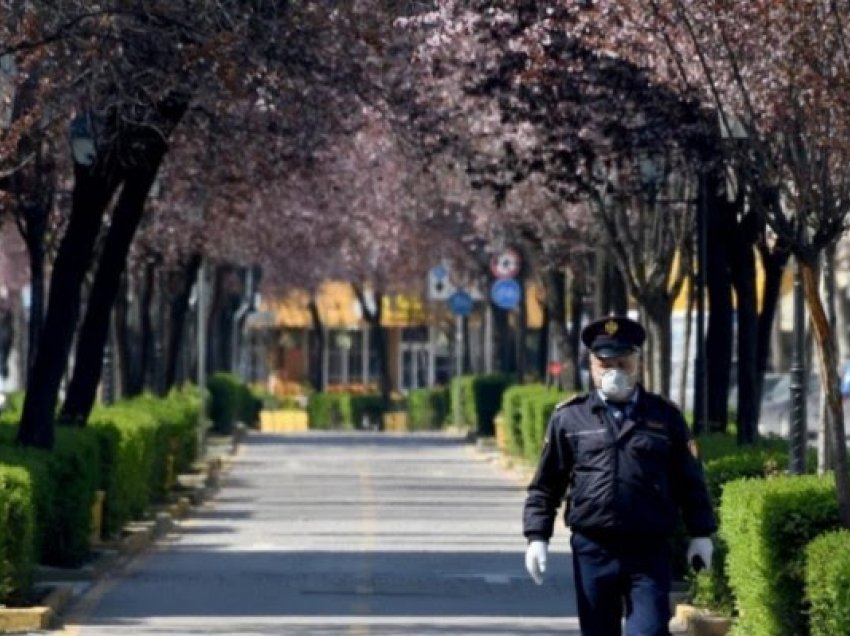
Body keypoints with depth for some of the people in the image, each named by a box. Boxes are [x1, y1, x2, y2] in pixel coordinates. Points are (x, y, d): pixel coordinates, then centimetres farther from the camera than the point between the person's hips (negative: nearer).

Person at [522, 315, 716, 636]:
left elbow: (690, 481, 10)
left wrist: (700, 534, 6)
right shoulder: (569, 418, 6)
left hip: (650, 552, -1)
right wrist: (537, 536, -1)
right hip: (593, 552, 1)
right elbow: (545, 485, 7)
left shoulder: (666, 416, 7)